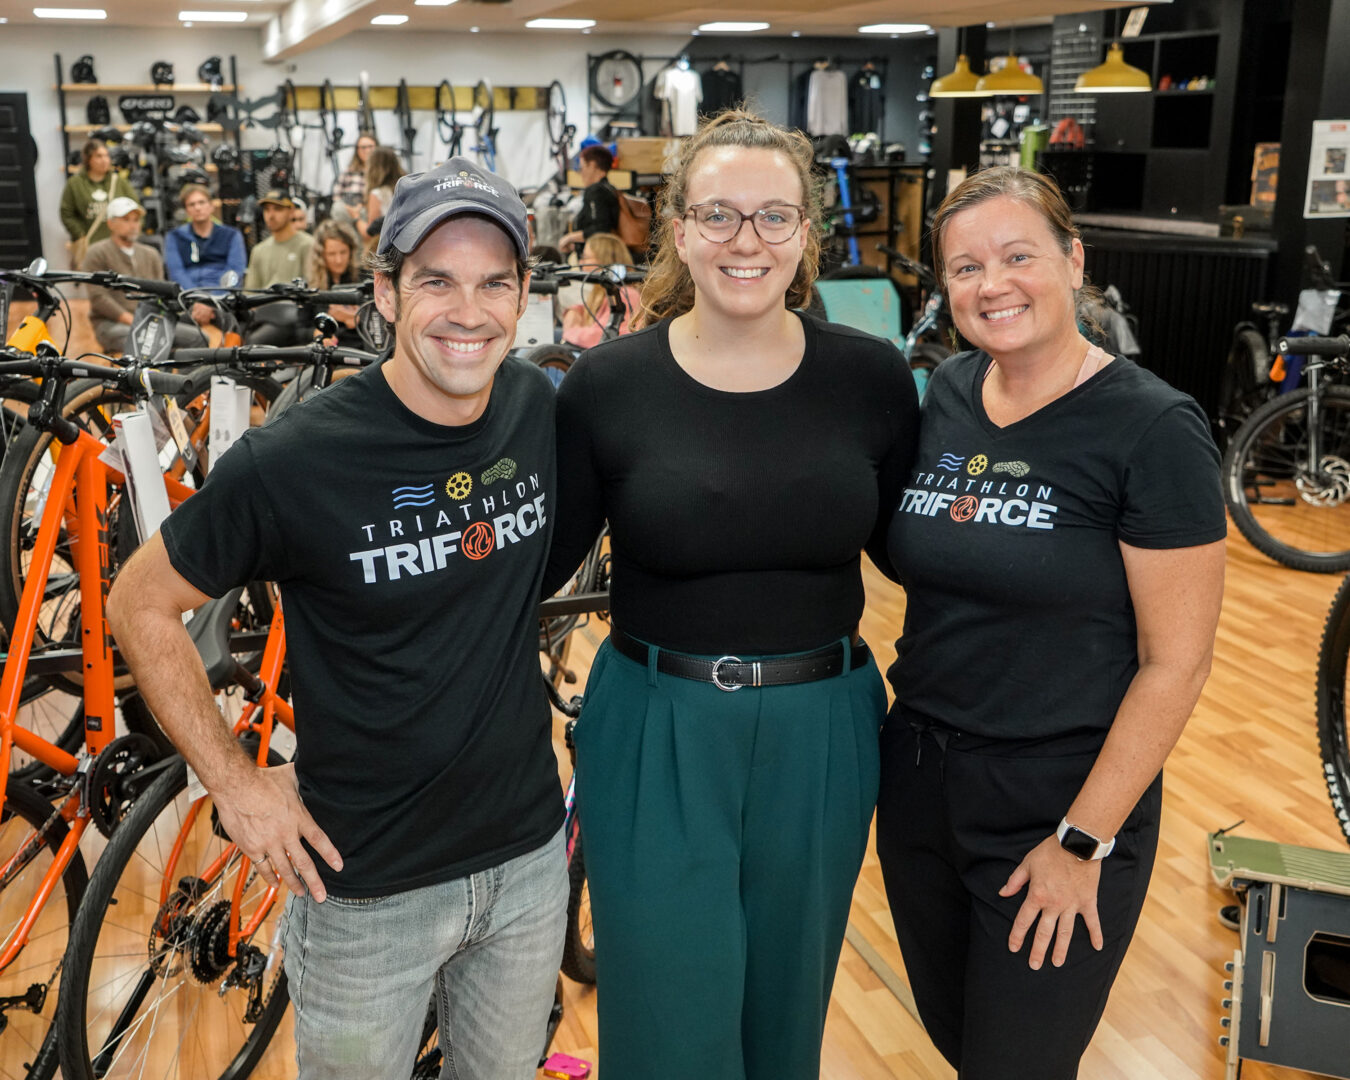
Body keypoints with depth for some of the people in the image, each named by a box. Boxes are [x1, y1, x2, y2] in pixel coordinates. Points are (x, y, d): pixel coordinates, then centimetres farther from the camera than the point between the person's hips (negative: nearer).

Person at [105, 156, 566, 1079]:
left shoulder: (542, 408, -7)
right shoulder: (297, 460, -21)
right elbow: (142, 605, -9)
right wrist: (235, 781, -11)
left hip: (529, 856, 4)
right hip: (366, 885, -4)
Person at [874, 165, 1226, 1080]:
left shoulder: (1152, 429, -16)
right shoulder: (944, 394, 1)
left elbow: (1176, 662, -15)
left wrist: (1082, 842, -14)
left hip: (1062, 799, -5)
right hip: (918, 777, 5)